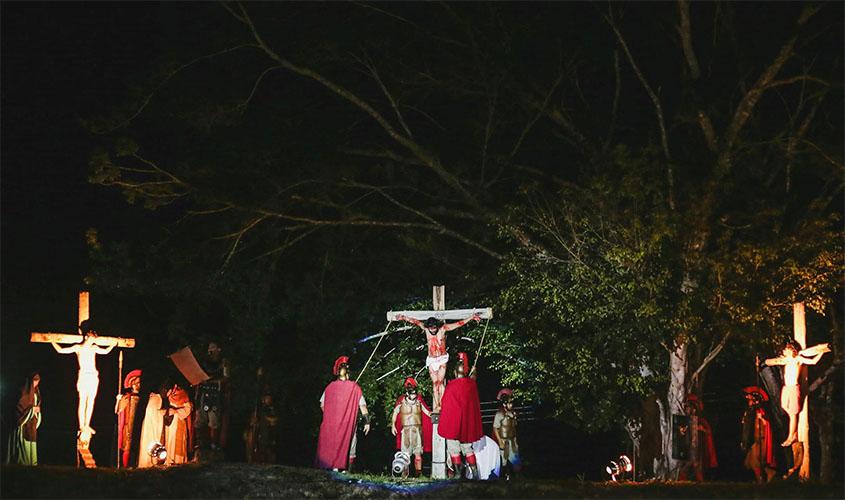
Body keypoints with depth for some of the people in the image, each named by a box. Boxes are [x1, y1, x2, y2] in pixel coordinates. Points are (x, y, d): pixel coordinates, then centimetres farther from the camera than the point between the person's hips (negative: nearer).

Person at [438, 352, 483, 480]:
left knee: (454, 450, 4)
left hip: (453, 424, -5)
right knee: (468, 449, 15)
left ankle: (459, 473, 1)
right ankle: (474, 473, 11)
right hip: (469, 423, 5)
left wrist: (443, 425, 0)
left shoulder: (451, 386, -14)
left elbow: (446, 407, -9)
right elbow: (476, 404, 12)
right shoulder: (472, 384, -1)